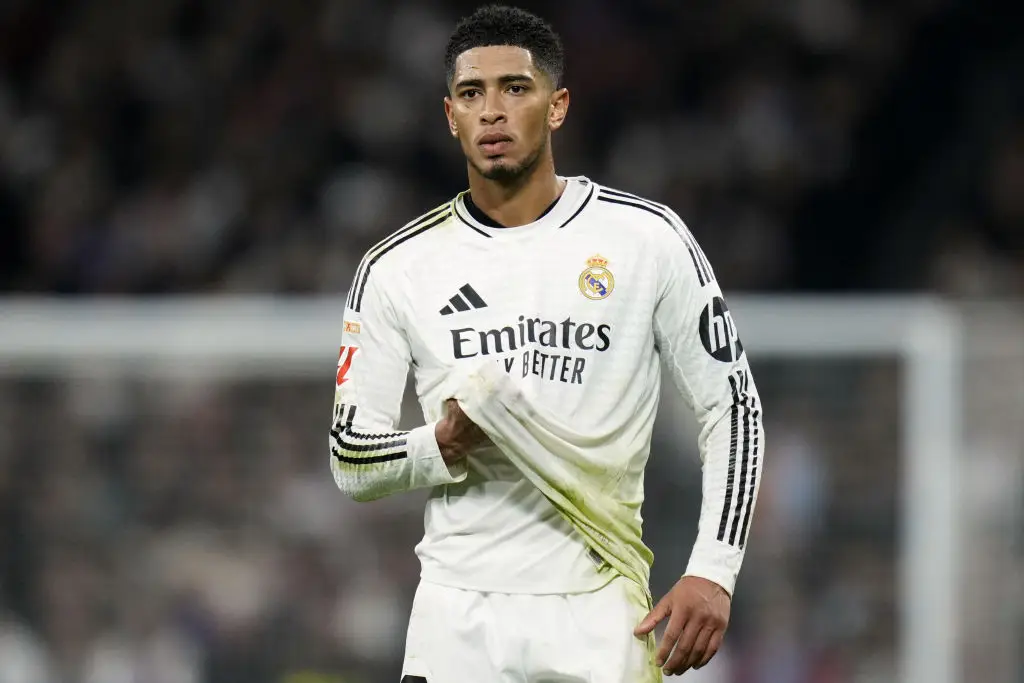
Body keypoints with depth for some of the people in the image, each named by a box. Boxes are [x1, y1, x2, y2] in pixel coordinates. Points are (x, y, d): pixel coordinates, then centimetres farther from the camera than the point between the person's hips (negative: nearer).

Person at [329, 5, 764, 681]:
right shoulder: (398, 268, 5)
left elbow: (732, 408, 4)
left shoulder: (648, 238, 1)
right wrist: (442, 446, -14)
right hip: (459, 621, 1)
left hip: (602, 623, -1)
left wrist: (713, 572, -7)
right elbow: (351, 458, 7)